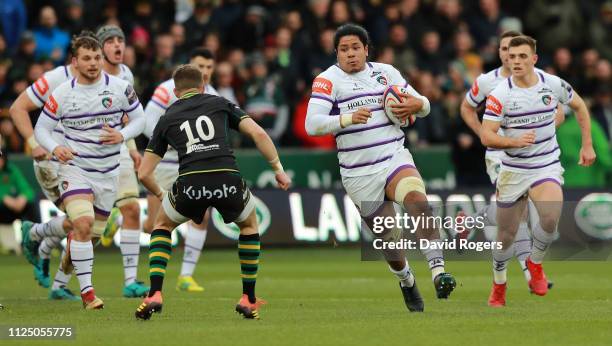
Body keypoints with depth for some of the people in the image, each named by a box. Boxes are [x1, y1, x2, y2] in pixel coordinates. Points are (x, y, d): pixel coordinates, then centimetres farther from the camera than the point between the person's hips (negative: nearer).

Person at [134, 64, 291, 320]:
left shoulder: (167, 119, 24)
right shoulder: (220, 104, 23)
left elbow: (144, 173, 24)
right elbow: (258, 133, 10)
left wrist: (160, 194, 42)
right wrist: (278, 169, 17)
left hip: (190, 184, 0)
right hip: (228, 181, 0)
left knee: (162, 226, 29)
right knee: (249, 225, 32)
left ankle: (154, 294, 11)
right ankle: (249, 299, 27)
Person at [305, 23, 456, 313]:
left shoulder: (386, 72, 8)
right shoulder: (328, 80, -4)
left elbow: (423, 104, 17)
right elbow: (312, 124, -16)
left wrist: (417, 104, -8)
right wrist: (348, 118, -32)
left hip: (395, 158, 1)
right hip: (358, 175, -1)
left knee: (417, 201, -30)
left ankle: (438, 271, -36)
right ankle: (406, 280, 37)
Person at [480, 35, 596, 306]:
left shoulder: (553, 84, -6)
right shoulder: (500, 94, -12)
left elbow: (579, 106, 14)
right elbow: (486, 136, -15)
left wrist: (587, 145, 11)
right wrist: (515, 141, -32)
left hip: (547, 166, 0)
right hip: (513, 169, 0)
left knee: (550, 217, -28)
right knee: (506, 235, 7)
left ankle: (535, 263, 0)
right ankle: (499, 286, 33)